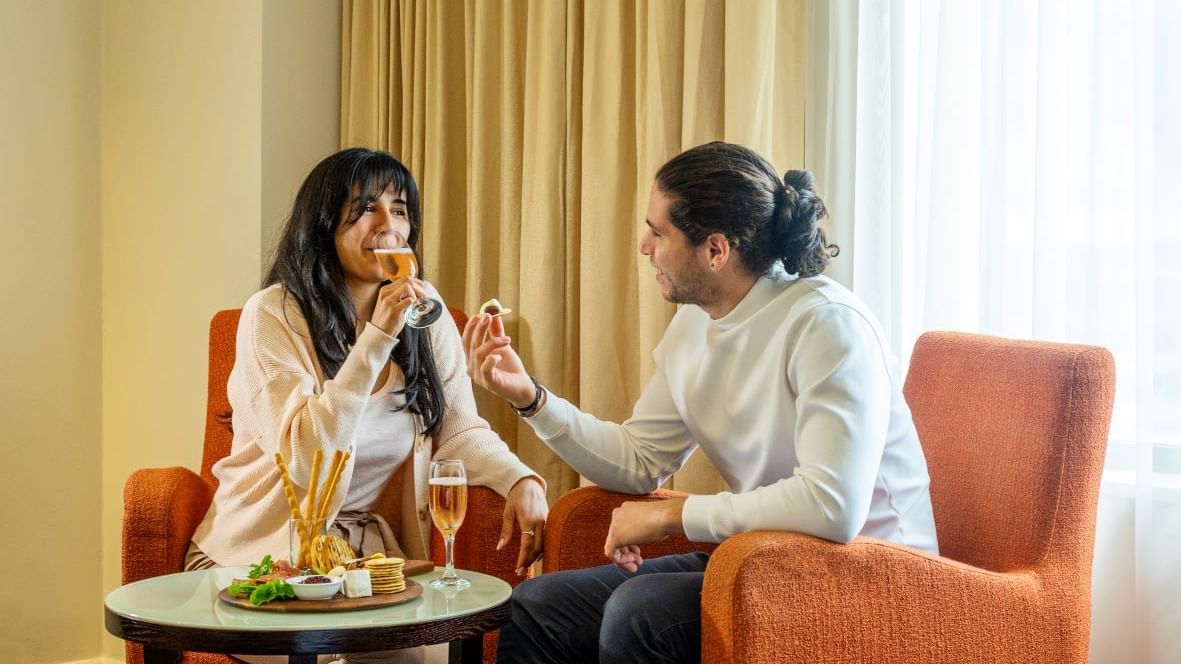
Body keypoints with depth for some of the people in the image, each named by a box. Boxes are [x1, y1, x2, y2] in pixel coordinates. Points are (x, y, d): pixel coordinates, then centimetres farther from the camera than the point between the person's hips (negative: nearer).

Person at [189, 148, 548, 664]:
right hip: (264, 553, -4)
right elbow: (306, 461, -22)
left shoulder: (424, 307, 3)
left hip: (371, 549, 4)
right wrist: (377, 336, -28)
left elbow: (458, 430, 3)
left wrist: (521, 479, -18)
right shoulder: (273, 314, -13)